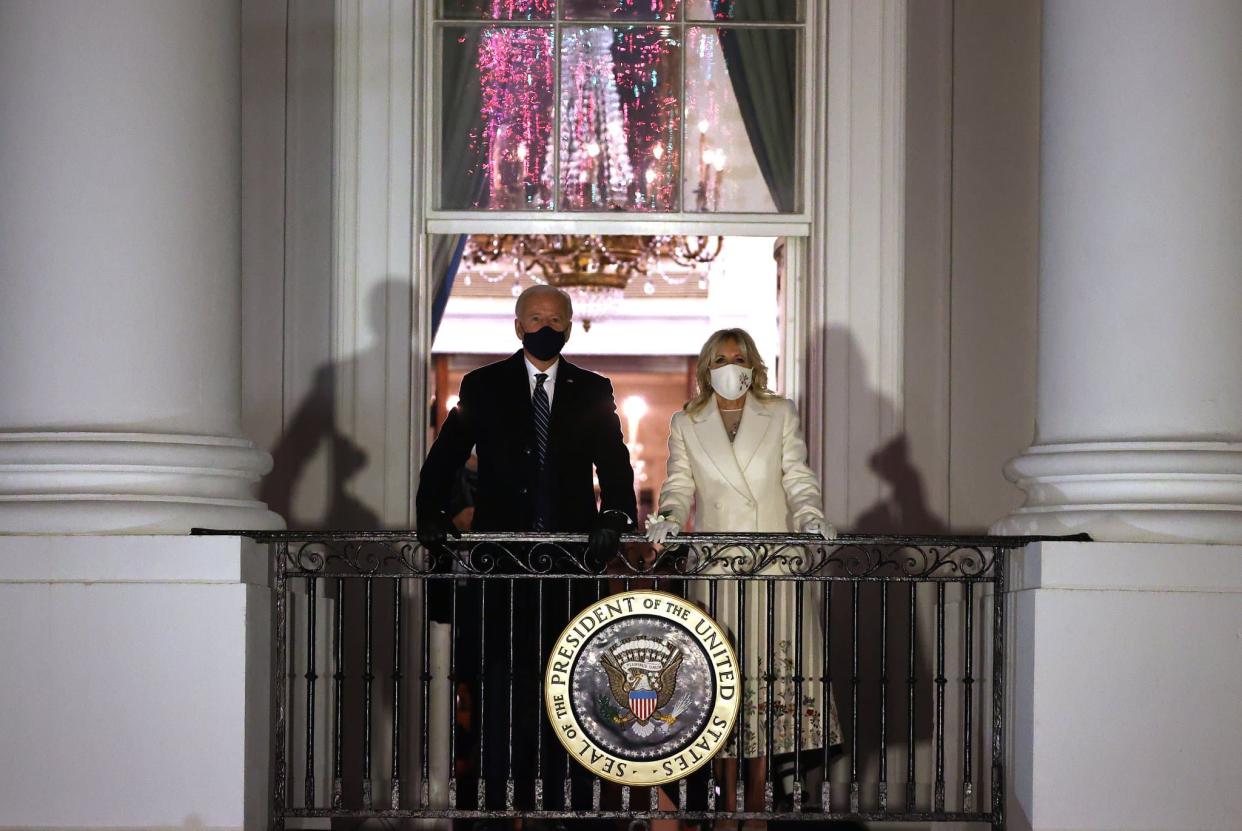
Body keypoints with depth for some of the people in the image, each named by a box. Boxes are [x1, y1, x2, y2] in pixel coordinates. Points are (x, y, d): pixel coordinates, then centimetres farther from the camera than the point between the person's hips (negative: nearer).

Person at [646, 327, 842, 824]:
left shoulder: (781, 415, 11)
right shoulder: (686, 424, 13)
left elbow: (798, 478, 6)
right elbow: (679, 485, 7)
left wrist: (810, 517, -12)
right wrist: (670, 518, -13)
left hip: (774, 563, 0)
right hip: (715, 567, 0)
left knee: (771, 671, -4)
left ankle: (756, 802, 4)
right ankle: (728, 801, 5)